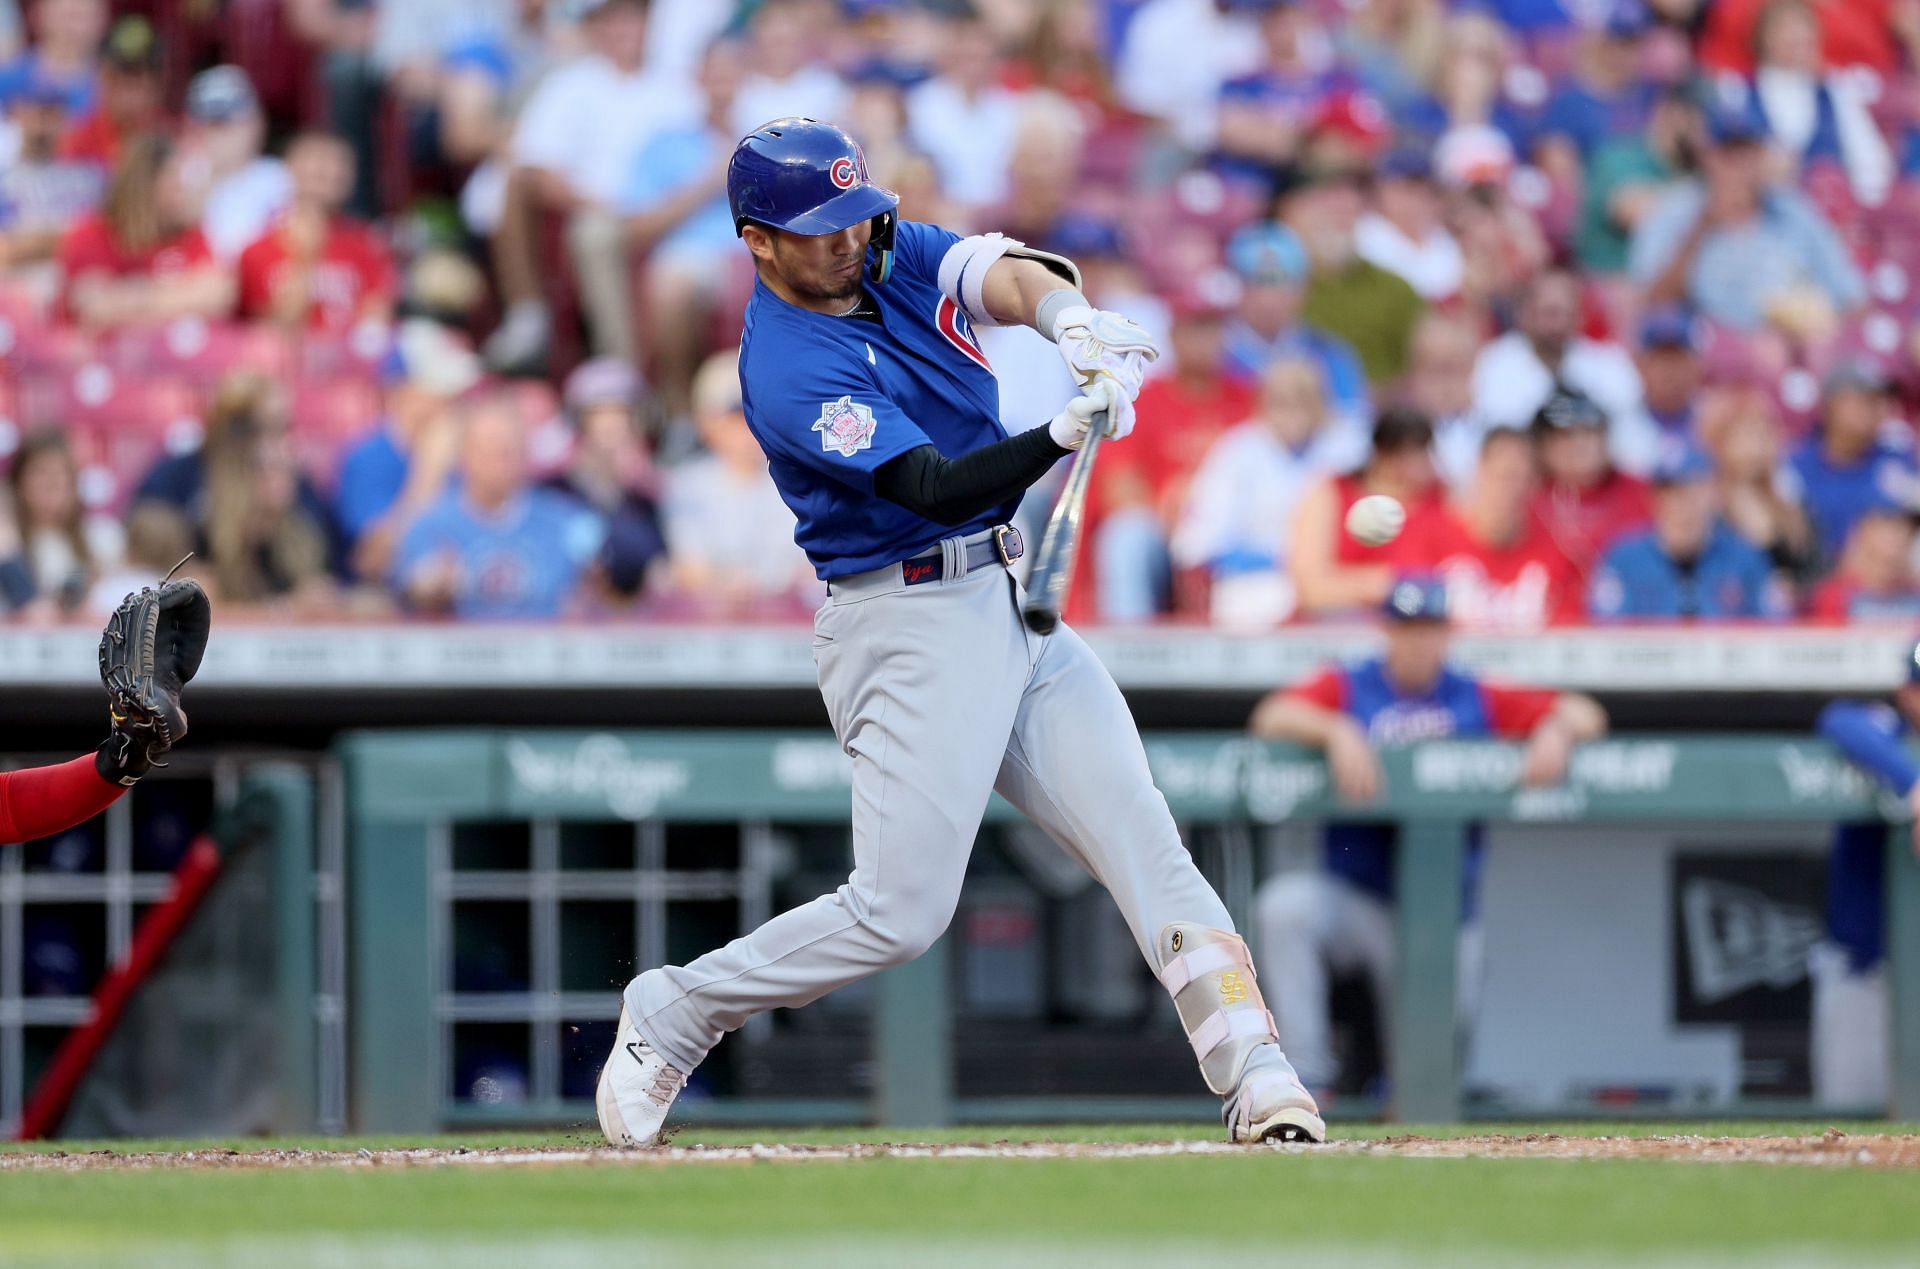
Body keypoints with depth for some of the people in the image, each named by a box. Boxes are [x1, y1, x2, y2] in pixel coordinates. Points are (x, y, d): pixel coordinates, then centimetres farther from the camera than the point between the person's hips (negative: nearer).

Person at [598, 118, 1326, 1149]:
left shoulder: (892, 254, 7)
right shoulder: (786, 369, -17)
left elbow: (1003, 273, -11)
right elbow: (931, 483, -26)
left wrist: (1070, 320, -34)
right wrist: (1066, 436, -41)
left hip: (1020, 603, 7)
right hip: (910, 627, -7)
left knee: (1145, 845, -4)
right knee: (900, 910, -10)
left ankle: (1258, 1082, -8)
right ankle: (671, 1015, 8)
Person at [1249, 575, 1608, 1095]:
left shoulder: (1477, 699, 8)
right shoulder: (1348, 687, 4)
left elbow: (1586, 716, 4)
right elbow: (1271, 719, -13)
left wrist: (1557, 730, -18)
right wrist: (1335, 730, -29)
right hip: (1354, 893, -1)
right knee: (1285, 905, -33)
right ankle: (1306, 1074, -24)